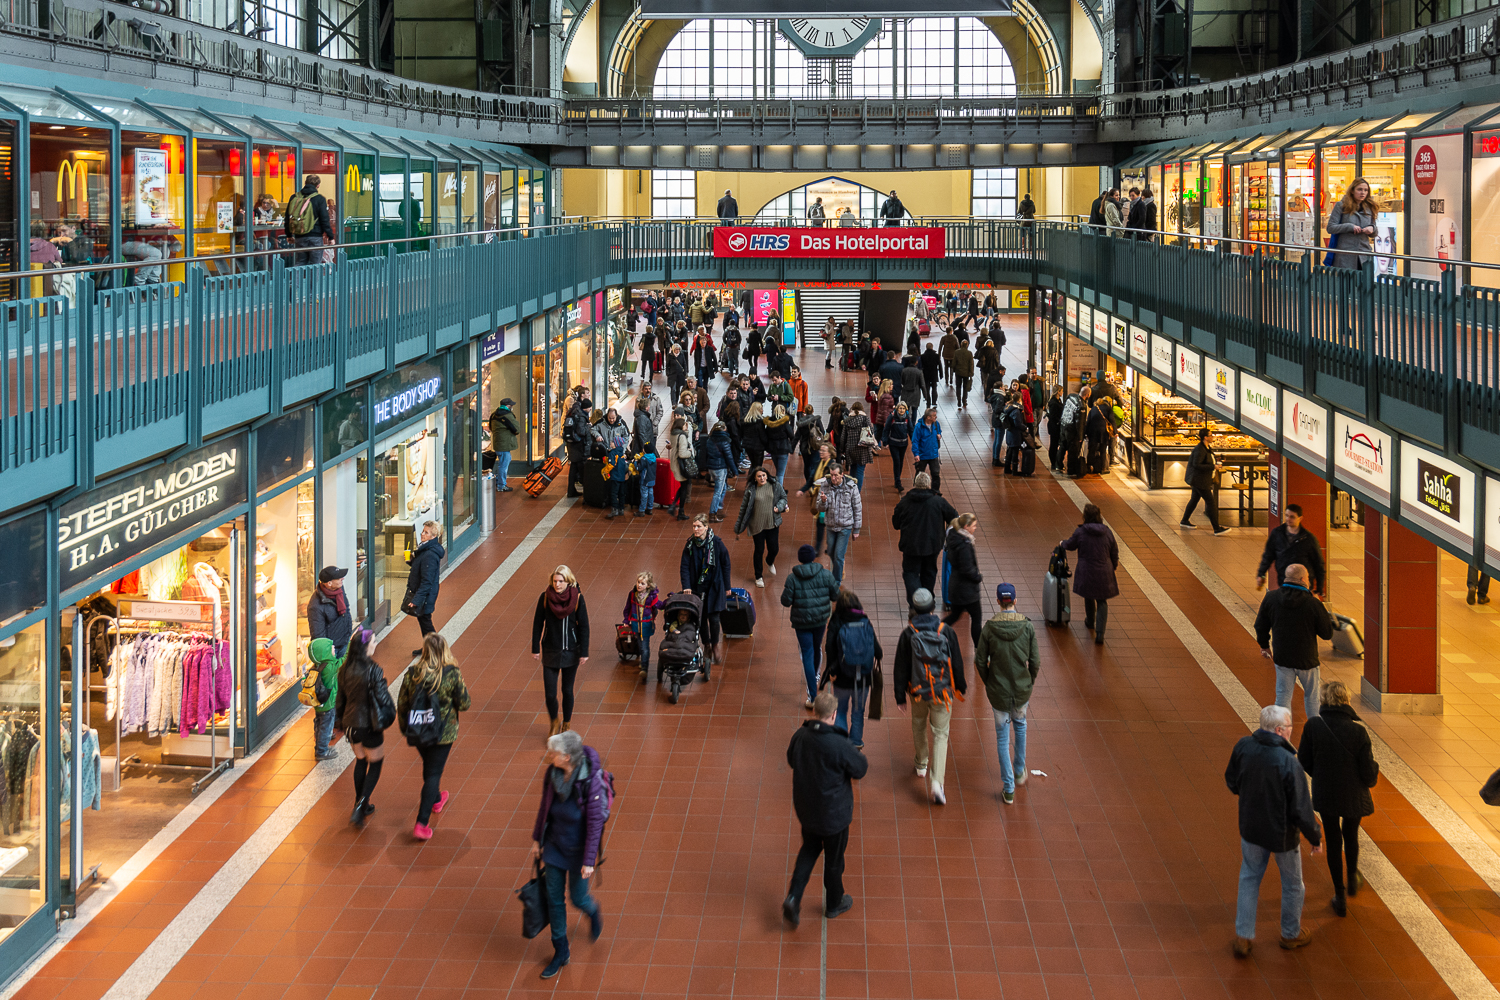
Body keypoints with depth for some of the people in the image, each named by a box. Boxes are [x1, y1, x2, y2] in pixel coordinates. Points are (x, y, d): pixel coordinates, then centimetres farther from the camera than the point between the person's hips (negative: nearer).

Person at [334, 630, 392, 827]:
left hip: (350, 722, 6)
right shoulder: (372, 670, -22)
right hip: (369, 724, -6)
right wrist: (391, 713, 3)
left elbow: (340, 698, 7)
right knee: (376, 764, 10)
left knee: (360, 761, 24)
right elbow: (382, 697, -17)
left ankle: (361, 805, 31)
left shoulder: (344, 670, -2)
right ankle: (360, 807, -3)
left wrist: (339, 722, 19)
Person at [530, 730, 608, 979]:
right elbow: (544, 807, 3)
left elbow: (595, 823, -22)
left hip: (578, 848, -5)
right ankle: (560, 953, 28)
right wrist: (537, 839, 11)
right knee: (554, 898, 11)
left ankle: (593, 911, 49)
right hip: (554, 844, 5)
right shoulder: (552, 774, -13)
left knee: (578, 898, 12)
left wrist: (589, 861, -19)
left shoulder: (591, 781, -29)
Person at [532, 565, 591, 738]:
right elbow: (538, 623, 1)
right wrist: (535, 648, 1)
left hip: (571, 652, 0)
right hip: (550, 652, 0)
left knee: (567, 691, 11)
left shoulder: (577, 598, -10)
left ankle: (566, 725, 30)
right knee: (549, 693, -1)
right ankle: (554, 722, 26)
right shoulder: (545, 597, -8)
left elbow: (583, 626, -5)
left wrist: (584, 652, -6)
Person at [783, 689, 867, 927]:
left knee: (809, 849, 27)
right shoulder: (839, 745, -31)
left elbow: (791, 760, 6)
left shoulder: (800, 736, -13)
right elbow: (861, 769, -16)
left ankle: (793, 897, 13)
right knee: (834, 859, 17)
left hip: (805, 808, 5)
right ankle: (834, 904, 37)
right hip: (833, 813, -5)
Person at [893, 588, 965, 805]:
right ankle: (936, 781, -10)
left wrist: (900, 697, 4)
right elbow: (957, 663, -1)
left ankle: (921, 765, 45)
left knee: (919, 728, 26)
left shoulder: (908, 634, -10)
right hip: (942, 691, -1)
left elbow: (901, 668, -5)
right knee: (941, 735, 4)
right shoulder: (947, 632, -10)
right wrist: (961, 686, 16)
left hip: (917, 692, 1)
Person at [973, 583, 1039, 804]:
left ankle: (1008, 789, 15)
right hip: (1022, 690, 1)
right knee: (1020, 723, 31)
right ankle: (1019, 771, 44)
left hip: (998, 691, -1)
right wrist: (1030, 685, 9)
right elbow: (1035, 661, -9)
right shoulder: (1028, 626, -13)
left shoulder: (989, 628, -14)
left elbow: (980, 662, -8)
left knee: (1003, 737, 13)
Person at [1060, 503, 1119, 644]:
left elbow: (1070, 546, 3)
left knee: (1089, 598, 23)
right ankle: (1100, 633, -4)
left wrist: (1063, 542, 27)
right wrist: (1113, 567, 21)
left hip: (1086, 573, -1)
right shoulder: (1107, 532, -6)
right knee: (1102, 601, 9)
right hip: (1104, 573, 1)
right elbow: (1114, 553, 4)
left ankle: (1090, 622, 48)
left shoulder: (1080, 532, -15)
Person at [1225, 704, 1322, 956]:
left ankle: (1243, 936, 22)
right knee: (1292, 884, 20)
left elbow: (1232, 782, 4)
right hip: (1282, 832, -4)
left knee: (1249, 879, 21)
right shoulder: (1288, 763, -30)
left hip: (1250, 828, 4)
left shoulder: (1243, 747, -15)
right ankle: (1291, 934, 38)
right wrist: (1315, 837, -7)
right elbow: (1301, 809, -22)